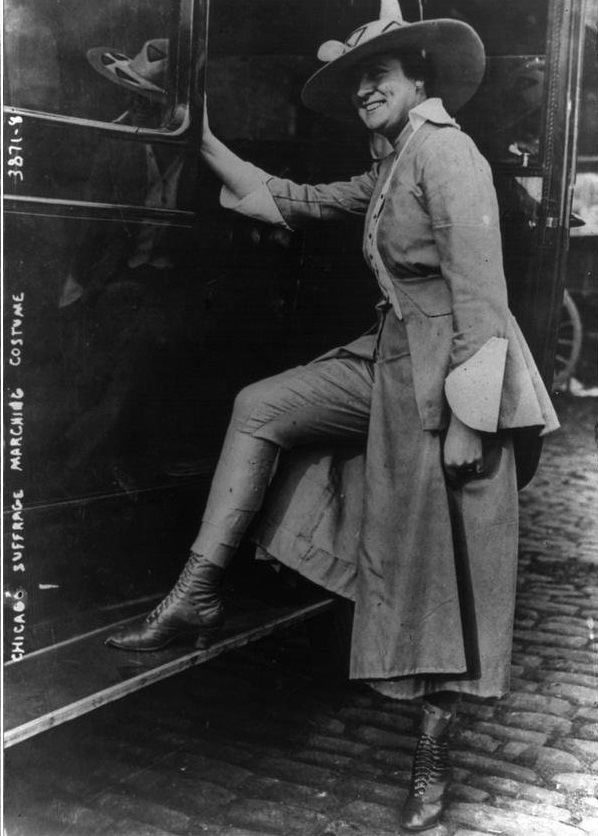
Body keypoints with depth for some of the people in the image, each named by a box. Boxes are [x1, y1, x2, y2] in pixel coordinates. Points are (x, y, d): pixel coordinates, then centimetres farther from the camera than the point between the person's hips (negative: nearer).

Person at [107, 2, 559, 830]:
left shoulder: (446, 155, -14)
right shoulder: (389, 172, 15)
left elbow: (481, 293, -20)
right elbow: (293, 202, 22)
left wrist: (467, 416, -23)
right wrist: (205, 143, 22)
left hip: (445, 372, -9)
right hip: (392, 358, 9)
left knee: (443, 562, -1)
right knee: (261, 407, 6)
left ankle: (435, 754, 14)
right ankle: (199, 595, 8)